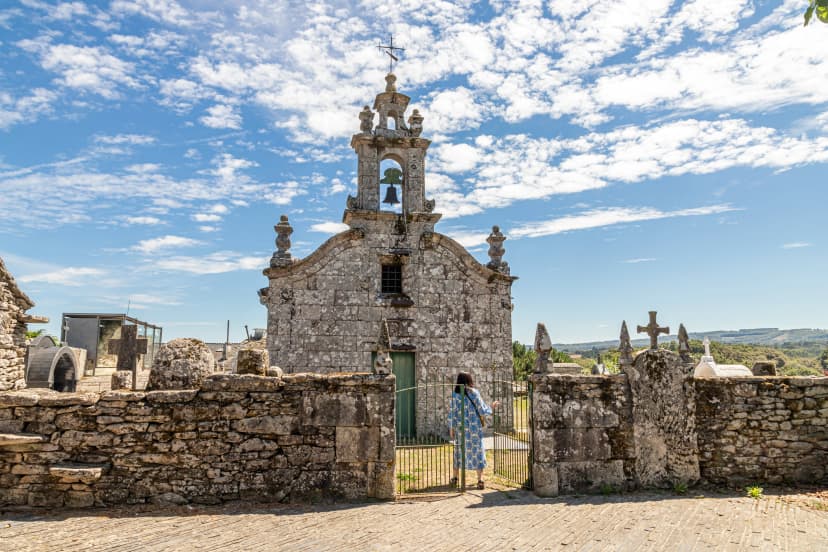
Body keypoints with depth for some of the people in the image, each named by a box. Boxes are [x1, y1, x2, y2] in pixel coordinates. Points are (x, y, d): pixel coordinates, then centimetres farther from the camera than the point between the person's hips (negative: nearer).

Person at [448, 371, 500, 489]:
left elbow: (452, 413, -3)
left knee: (459, 451, 15)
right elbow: (483, 411, -7)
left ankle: (455, 478, 21)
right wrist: (492, 407, 11)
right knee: (478, 451, 7)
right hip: (475, 428, -2)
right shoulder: (474, 393, -10)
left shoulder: (455, 395, -6)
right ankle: (480, 480, 6)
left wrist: (451, 428, 7)